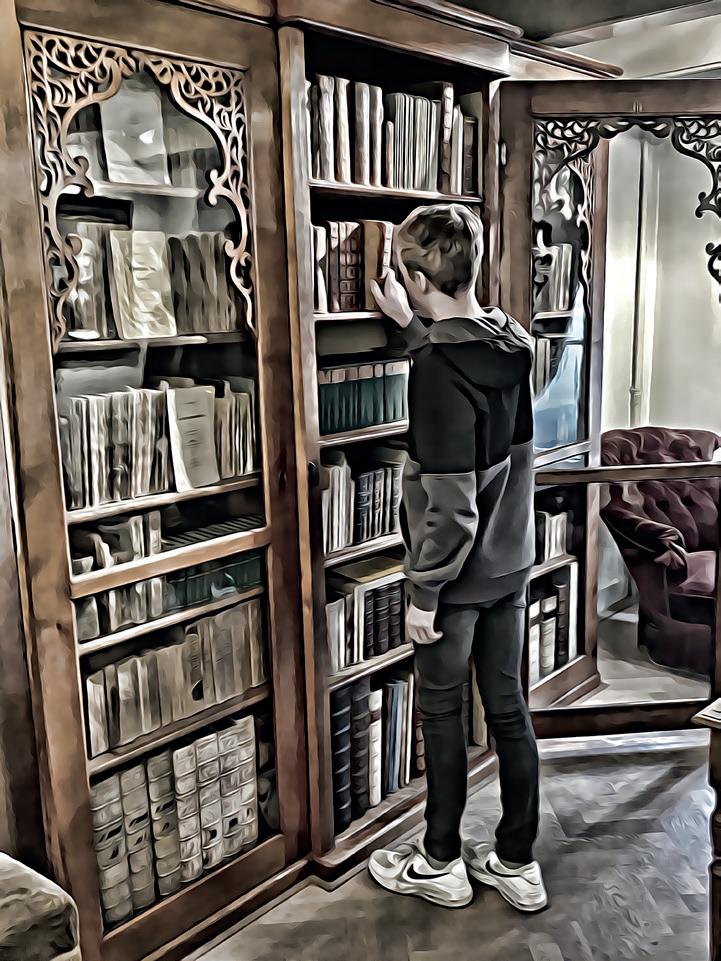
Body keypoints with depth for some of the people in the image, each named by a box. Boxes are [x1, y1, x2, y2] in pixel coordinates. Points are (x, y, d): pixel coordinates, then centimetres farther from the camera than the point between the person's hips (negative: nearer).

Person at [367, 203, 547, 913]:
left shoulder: (436, 370, -24)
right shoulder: (512, 344, -1)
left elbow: (450, 508, -25)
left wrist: (423, 594, -15)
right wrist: (411, 325, 25)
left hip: (458, 577, -7)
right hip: (510, 564, 7)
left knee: (441, 713, 11)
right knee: (507, 707, 16)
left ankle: (440, 864, 30)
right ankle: (517, 864, 31)